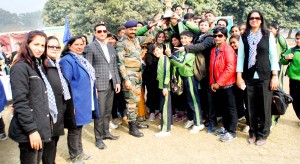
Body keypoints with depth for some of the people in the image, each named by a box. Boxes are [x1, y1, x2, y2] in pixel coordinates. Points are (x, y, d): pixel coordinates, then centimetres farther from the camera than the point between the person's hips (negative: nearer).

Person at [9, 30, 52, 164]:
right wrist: (31, 130, -22)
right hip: (29, 130, -8)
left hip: (40, 126, 8)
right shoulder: (20, 67, -13)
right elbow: (20, 102, -20)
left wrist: (41, 125, 16)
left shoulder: (38, 66, 14)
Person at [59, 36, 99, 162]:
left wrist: (92, 94, 19)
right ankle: (74, 156, 20)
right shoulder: (67, 60, -15)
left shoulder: (81, 59, 12)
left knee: (79, 127, 19)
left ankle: (79, 151, 34)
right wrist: (71, 104, -23)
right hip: (76, 101, -9)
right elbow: (66, 84, -20)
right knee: (74, 129, 5)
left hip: (84, 100, 9)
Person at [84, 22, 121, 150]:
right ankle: (98, 138, 12)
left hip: (111, 84, 6)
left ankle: (106, 132, 29)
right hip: (99, 85, -6)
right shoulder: (90, 47, -4)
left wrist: (117, 81, 11)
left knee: (108, 111, 14)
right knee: (100, 112, -1)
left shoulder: (111, 47, 16)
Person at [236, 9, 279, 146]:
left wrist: (275, 76, -5)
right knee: (251, 106, 5)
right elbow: (240, 57, 6)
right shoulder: (244, 37, 7)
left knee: (264, 106, 2)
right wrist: (239, 76, -1)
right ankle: (253, 132, 20)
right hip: (249, 77, 1)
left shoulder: (268, 35, 4)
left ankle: (262, 134, 17)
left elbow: (273, 56, 2)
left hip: (265, 76, -1)